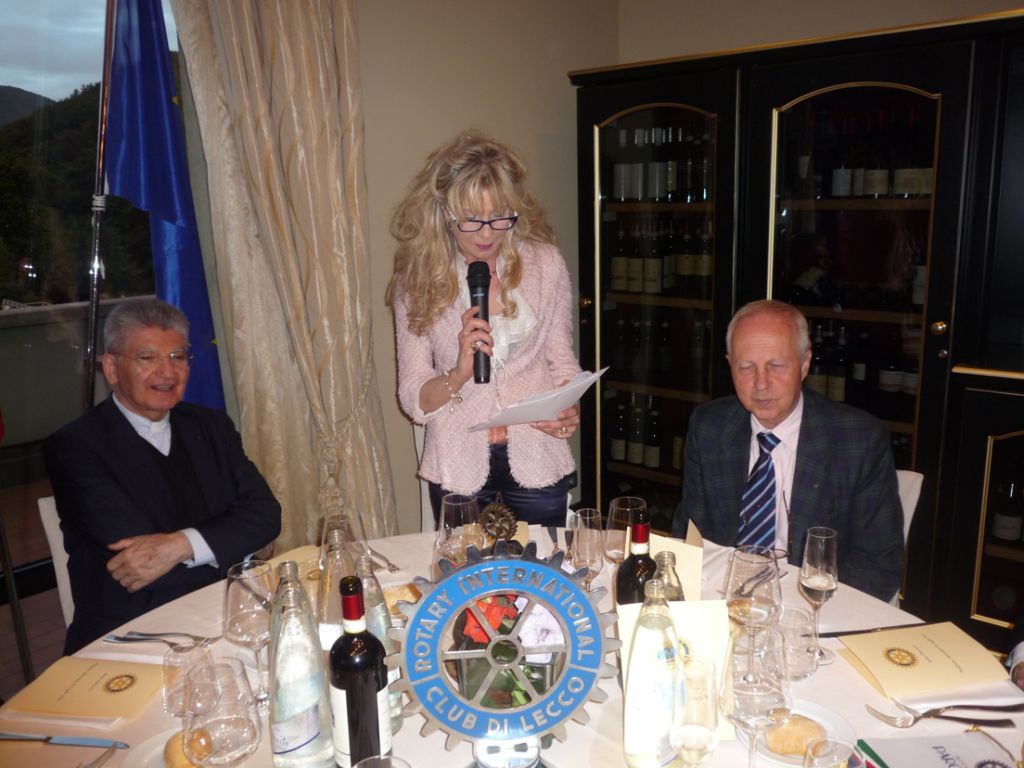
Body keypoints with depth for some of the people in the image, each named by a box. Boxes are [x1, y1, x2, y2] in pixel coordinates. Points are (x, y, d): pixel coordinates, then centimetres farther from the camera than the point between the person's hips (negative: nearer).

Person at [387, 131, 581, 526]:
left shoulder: (544, 263, -4)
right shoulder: (417, 280, -5)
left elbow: (562, 361, 5)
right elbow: (413, 400, -5)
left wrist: (568, 408, -15)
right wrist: (458, 374, -24)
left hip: (537, 459, 1)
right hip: (459, 464, 0)